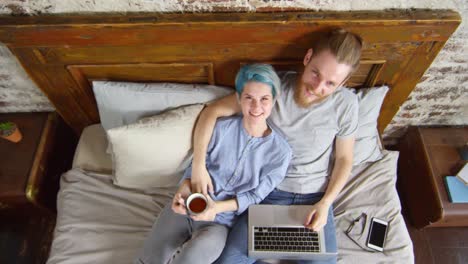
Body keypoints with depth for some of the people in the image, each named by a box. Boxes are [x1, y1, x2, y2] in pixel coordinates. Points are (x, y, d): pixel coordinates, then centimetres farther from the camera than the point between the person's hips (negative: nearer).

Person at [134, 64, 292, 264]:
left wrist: (218, 207, -20)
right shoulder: (222, 127, -8)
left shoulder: (281, 151, -10)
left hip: (222, 222, -1)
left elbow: (256, 195, -6)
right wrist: (184, 189, -19)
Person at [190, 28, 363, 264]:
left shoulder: (346, 103, -11)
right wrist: (198, 165, -20)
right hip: (269, 191, -1)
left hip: (315, 196, 1)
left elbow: (344, 158, 1)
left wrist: (325, 203, -11)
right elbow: (212, 111, -12)